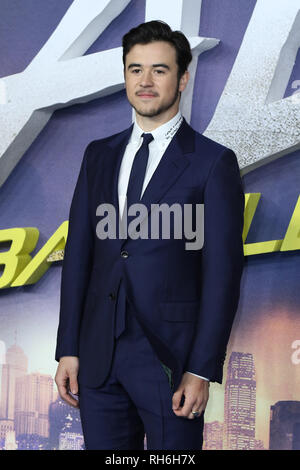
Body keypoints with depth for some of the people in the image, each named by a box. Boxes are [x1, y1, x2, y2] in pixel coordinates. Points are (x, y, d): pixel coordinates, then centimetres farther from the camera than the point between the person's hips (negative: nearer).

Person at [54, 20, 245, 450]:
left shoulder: (213, 163, -3)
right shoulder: (99, 155, 11)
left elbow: (222, 274, -7)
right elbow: (78, 255, 10)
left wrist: (202, 370, -11)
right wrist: (68, 350, 5)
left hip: (171, 360, -4)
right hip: (99, 358, 4)